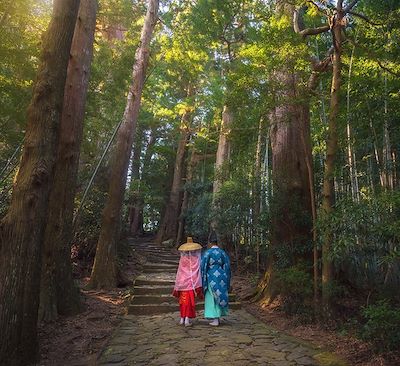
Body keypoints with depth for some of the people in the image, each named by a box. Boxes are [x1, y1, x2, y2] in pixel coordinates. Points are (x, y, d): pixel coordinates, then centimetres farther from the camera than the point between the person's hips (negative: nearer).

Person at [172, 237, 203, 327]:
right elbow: (197, 272, -10)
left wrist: (177, 286, 10)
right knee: (190, 301, 4)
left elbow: (179, 273, 2)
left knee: (183, 300, 13)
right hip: (191, 283, -3)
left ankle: (182, 319, 20)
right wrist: (198, 286, -6)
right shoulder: (196, 259, -8)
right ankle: (187, 319, 2)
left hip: (182, 282, 3)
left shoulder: (182, 259, -1)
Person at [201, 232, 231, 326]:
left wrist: (202, 279, -2)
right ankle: (219, 317, 24)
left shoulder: (207, 252, -11)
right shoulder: (223, 252, 2)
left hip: (211, 277, -4)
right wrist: (226, 280, 14)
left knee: (212, 298, 4)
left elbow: (203, 266, -12)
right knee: (220, 296, 18)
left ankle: (215, 320, 5)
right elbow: (227, 266, 5)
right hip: (221, 276, 4)